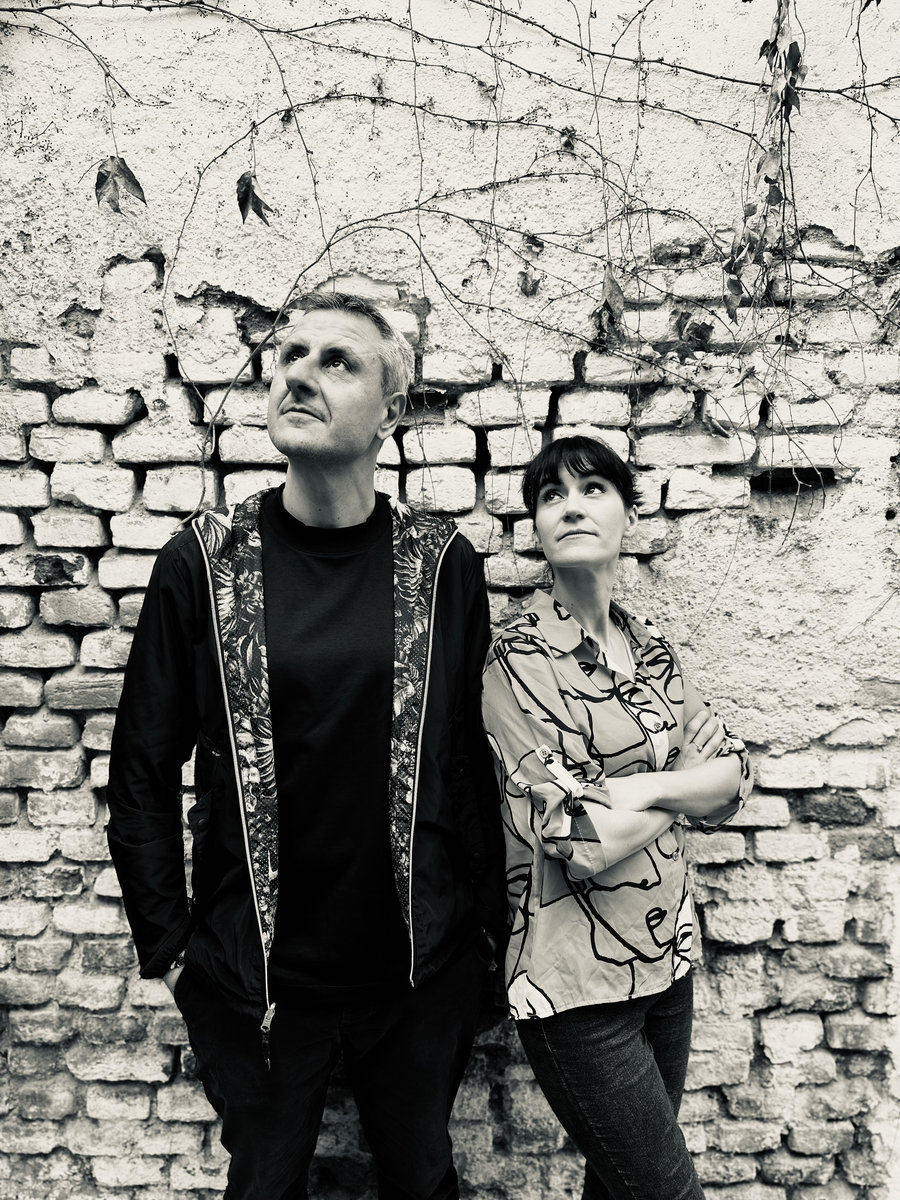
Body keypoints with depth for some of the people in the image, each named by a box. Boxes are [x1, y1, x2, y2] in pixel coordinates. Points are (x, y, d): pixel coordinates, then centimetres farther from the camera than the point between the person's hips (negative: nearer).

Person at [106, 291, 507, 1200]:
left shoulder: (442, 563, -6)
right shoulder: (203, 560, -8)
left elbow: (477, 751, -1)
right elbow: (142, 771, -2)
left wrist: (486, 920, 2)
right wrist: (169, 944, -2)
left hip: (424, 967, 1)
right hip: (252, 973, 0)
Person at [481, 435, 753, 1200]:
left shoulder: (651, 650, 5)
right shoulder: (518, 662, -16)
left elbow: (735, 775, 2)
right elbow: (583, 842, -21)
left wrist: (648, 787, -15)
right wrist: (685, 788, -7)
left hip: (666, 963, 6)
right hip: (578, 990, -6)